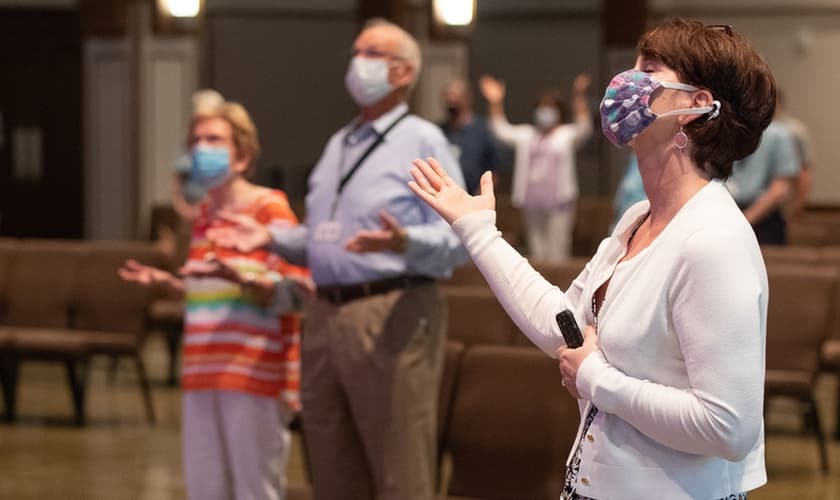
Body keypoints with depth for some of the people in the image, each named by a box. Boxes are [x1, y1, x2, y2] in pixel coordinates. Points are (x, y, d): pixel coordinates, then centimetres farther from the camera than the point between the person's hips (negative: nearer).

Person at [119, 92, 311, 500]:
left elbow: (296, 293, -12)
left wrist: (239, 276, -26)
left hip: (254, 375, -7)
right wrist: (168, 283, 14)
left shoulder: (270, 208, -5)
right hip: (204, 375, 8)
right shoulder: (202, 213, 18)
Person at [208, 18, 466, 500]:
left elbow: (457, 239, -12)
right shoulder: (339, 144, 20)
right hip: (327, 314, 8)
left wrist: (403, 242, -30)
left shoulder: (423, 141, -4)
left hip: (392, 313, -8)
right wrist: (271, 236, 10)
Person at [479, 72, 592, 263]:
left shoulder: (568, 134, 2)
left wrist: (579, 98, -30)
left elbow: (584, 128, -16)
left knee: (556, 255, -10)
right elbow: (502, 130, 9)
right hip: (532, 204, 5)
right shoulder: (526, 134, 16)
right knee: (536, 253, 10)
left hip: (558, 204, -5)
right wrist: (496, 103, -5)